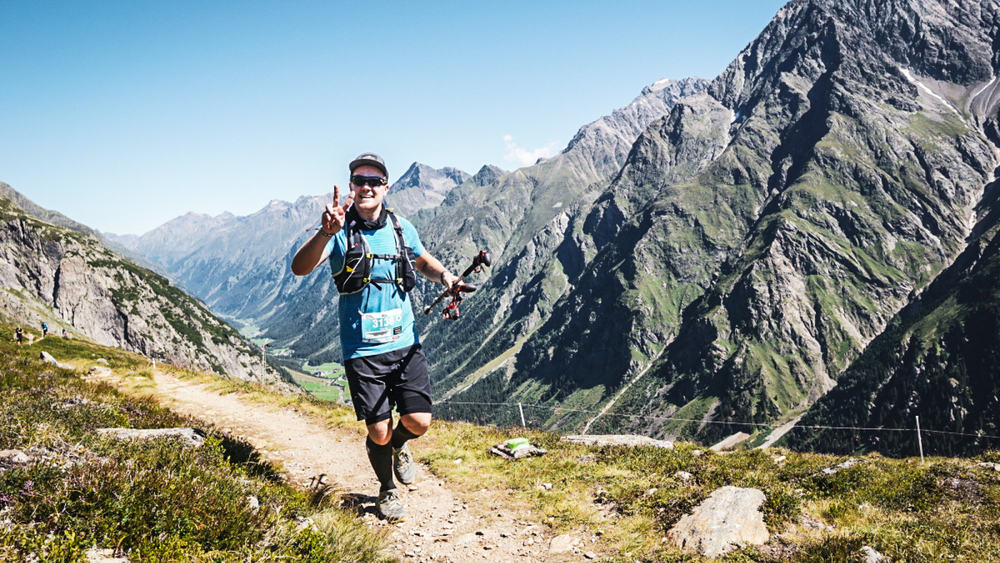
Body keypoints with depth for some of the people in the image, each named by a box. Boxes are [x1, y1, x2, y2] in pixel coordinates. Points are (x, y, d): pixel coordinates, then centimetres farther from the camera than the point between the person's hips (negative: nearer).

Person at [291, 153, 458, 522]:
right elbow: (300, 268, -24)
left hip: (405, 343, 3)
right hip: (362, 349, -3)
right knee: (379, 433, 0)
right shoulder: (340, 231, -8)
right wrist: (326, 232, -42)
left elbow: (424, 261, 24)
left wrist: (444, 276, 1)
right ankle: (387, 490, 30)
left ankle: (399, 447, 33)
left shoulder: (401, 228, 4)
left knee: (418, 422, -4)